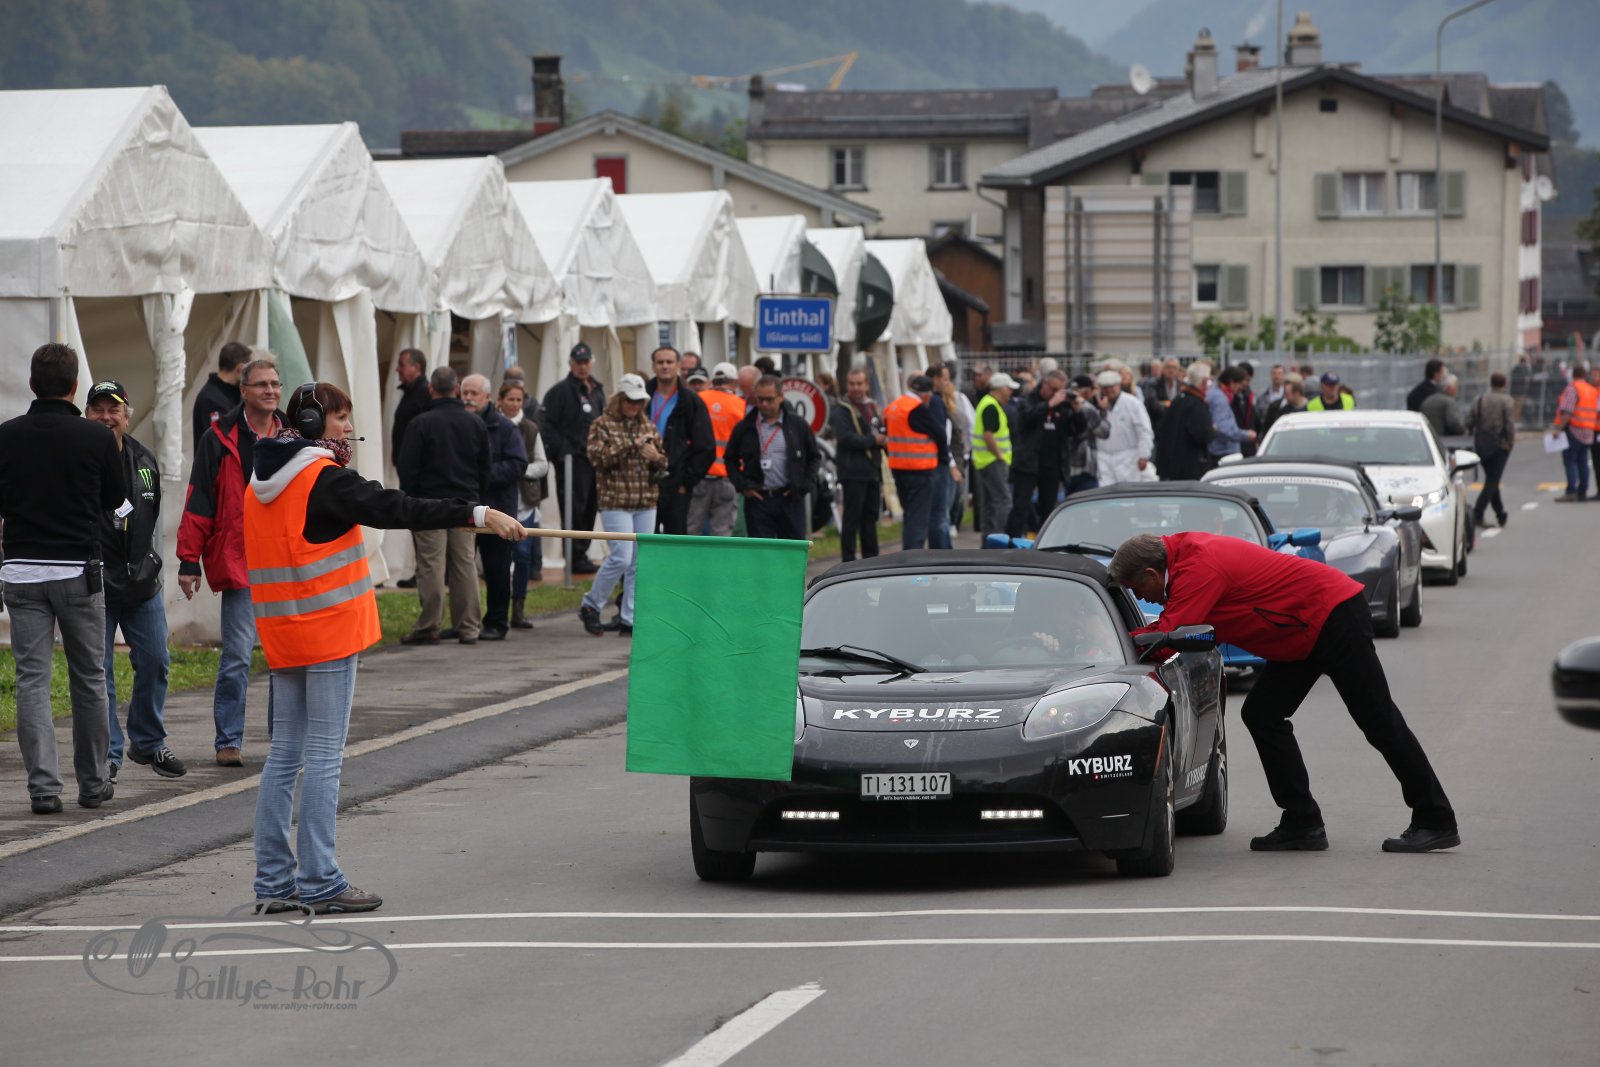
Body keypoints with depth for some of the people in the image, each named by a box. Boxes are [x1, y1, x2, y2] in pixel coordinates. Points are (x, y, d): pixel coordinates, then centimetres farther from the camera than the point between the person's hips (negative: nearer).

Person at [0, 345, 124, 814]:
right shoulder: (97, 438, -7)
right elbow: (116, 502, 7)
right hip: (78, 571, -1)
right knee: (88, 679, 11)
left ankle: (43, 787, -7)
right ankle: (93, 782, 19)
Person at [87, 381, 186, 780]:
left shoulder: (144, 461, 9)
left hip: (142, 584, 5)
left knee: (154, 664, 7)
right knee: (98, 672, -3)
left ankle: (149, 743, 23)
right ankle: (107, 754, 5)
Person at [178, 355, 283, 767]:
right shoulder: (220, 439, -1)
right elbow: (198, 502, -2)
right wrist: (189, 561, -6)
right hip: (239, 562, -4)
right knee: (236, 656, -5)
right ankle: (229, 741, 3)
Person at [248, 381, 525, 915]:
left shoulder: (261, 482, 11)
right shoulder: (323, 479, -14)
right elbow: (396, 509, -23)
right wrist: (479, 515, -26)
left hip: (282, 634, 8)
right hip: (328, 631, -8)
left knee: (284, 753, 10)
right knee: (324, 755, -5)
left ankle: (274, 881, 11)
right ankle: (319, 884, -4)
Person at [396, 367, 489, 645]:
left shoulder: (421, 424, -9)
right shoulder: (476, 424, 6)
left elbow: (407, 468, -8)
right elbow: (485, 468, 12)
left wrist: (410, 497, 3)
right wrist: (479, 498, 19)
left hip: (430, 501, -4)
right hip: (466, 502, 4)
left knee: (431, 565, -3)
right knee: (465, 564, 7)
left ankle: (428, 627, -3)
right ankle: (468, 627, 9)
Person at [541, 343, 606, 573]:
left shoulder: (598, 390, 18)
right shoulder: (560, 391, -6)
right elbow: (547, 425, -11)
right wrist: (562, 450, -18)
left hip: (594, 458, 7)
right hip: (572, 459, -7)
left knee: (589, 509, 10)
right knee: (574, 509, -8)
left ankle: (581, 553, 18)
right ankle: (575, 557, -4)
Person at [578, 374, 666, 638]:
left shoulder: (647, 425, 16)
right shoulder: (602, 425, 1)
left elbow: (663, 464, 18)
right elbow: (598, 456, -14)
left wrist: (656, 457, -5)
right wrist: (631, 445, -17)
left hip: (646, 502, 5)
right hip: (615, 501, -5)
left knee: (640, 563, 2)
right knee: (621, 557, -13)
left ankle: (629, 620, 7)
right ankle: (590, 606, 5)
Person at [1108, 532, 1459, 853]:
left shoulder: (1198, 568, -24)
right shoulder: (1185, 552, 6)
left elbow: (1167, 638, -29)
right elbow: (1173, 625, 13)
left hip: (1335, 615, -10)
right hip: (1305, 635, 10)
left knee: (1380, 722, -4)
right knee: (1262, 716, 5)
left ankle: (1436, 823, 2)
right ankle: (1303, 825, 6)